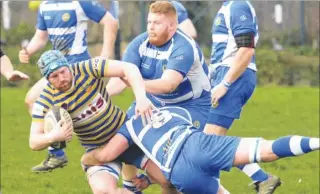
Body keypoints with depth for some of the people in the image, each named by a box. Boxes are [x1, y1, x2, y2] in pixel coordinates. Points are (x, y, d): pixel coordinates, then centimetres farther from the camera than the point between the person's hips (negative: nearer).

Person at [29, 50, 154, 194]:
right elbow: (34, 142, -20)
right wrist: (52, 136, -43)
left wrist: (141, 98, -40)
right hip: (98, 149, -1)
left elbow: (129, 68, -24)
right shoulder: (46, 101, -18)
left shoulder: (87, 69, -20)